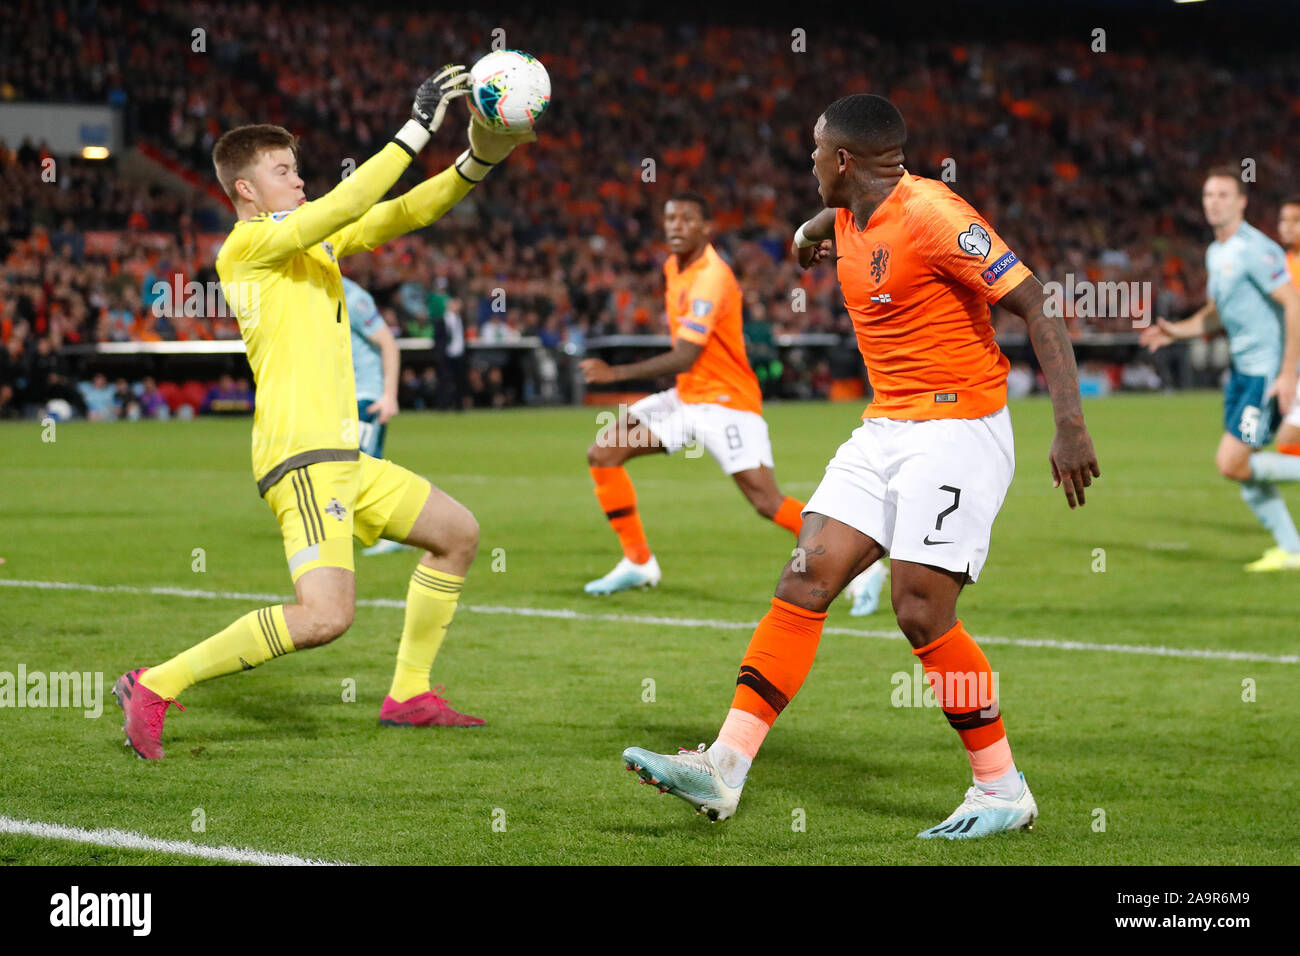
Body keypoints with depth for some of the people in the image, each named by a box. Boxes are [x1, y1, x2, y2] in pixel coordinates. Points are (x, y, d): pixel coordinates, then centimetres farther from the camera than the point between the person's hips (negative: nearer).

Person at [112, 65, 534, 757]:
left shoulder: (317, 241, 17)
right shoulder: (247, 244, -8)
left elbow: (403, 213, 14)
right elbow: (345, 205, -20)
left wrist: (478, 161, -1)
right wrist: (416, 129, -17)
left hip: (341, 455, 10)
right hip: (302, 456, -10)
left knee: (457, 533, 20)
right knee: (324, 616, -23)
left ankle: (408, 695, 23)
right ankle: (156, 687, -14)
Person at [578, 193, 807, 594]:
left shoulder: (711, 279, -22)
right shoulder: (674, 267, 5)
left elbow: (684, 358, -28)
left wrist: (615, 373, -30)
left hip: (726, 403, -9)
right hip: (685, 397, 9)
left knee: (768, 503, -18)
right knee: (602, 453, 0)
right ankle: (638, 562, 9)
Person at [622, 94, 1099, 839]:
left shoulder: (931, 214, -16)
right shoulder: (850, 219, 11)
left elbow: (1036, 304, -19)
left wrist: (1070, 423, -25)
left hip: (958, 428, -8)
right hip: (884, 430, 8)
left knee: (923, 612, -13)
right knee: (805, 579, -3)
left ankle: (1004, 791, 2)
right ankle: (725, 767, -6)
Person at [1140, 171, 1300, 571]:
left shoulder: (1254, 249, -16)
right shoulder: (1215, 253, 13)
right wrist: (1175, 331, 9)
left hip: (1268, 370, -9)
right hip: (1241, 369, 9)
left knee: (1231, 463, -15)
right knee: (1244, 471, 7)